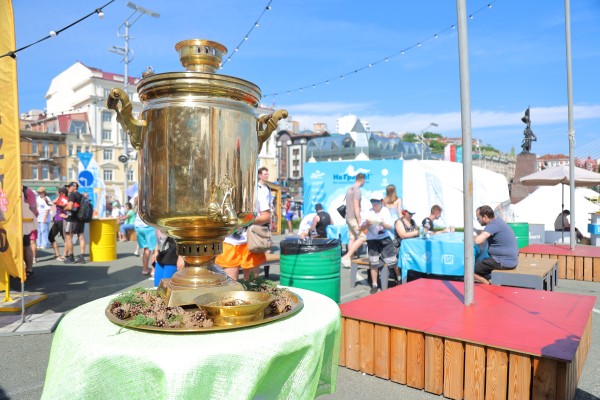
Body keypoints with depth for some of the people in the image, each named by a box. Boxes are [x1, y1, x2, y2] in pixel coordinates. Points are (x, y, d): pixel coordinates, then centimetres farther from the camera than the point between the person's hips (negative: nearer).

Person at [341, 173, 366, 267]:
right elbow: (356, 207, -20)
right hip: (354, 218, -9)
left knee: (352, 238, 10)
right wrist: (359, 222, -19)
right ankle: (346, 257, -11)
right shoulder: (357, 190, -14)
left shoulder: (349, 189, 15)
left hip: (348, 217, 9)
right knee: (362, 237, -7)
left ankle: (350, 260, 12)